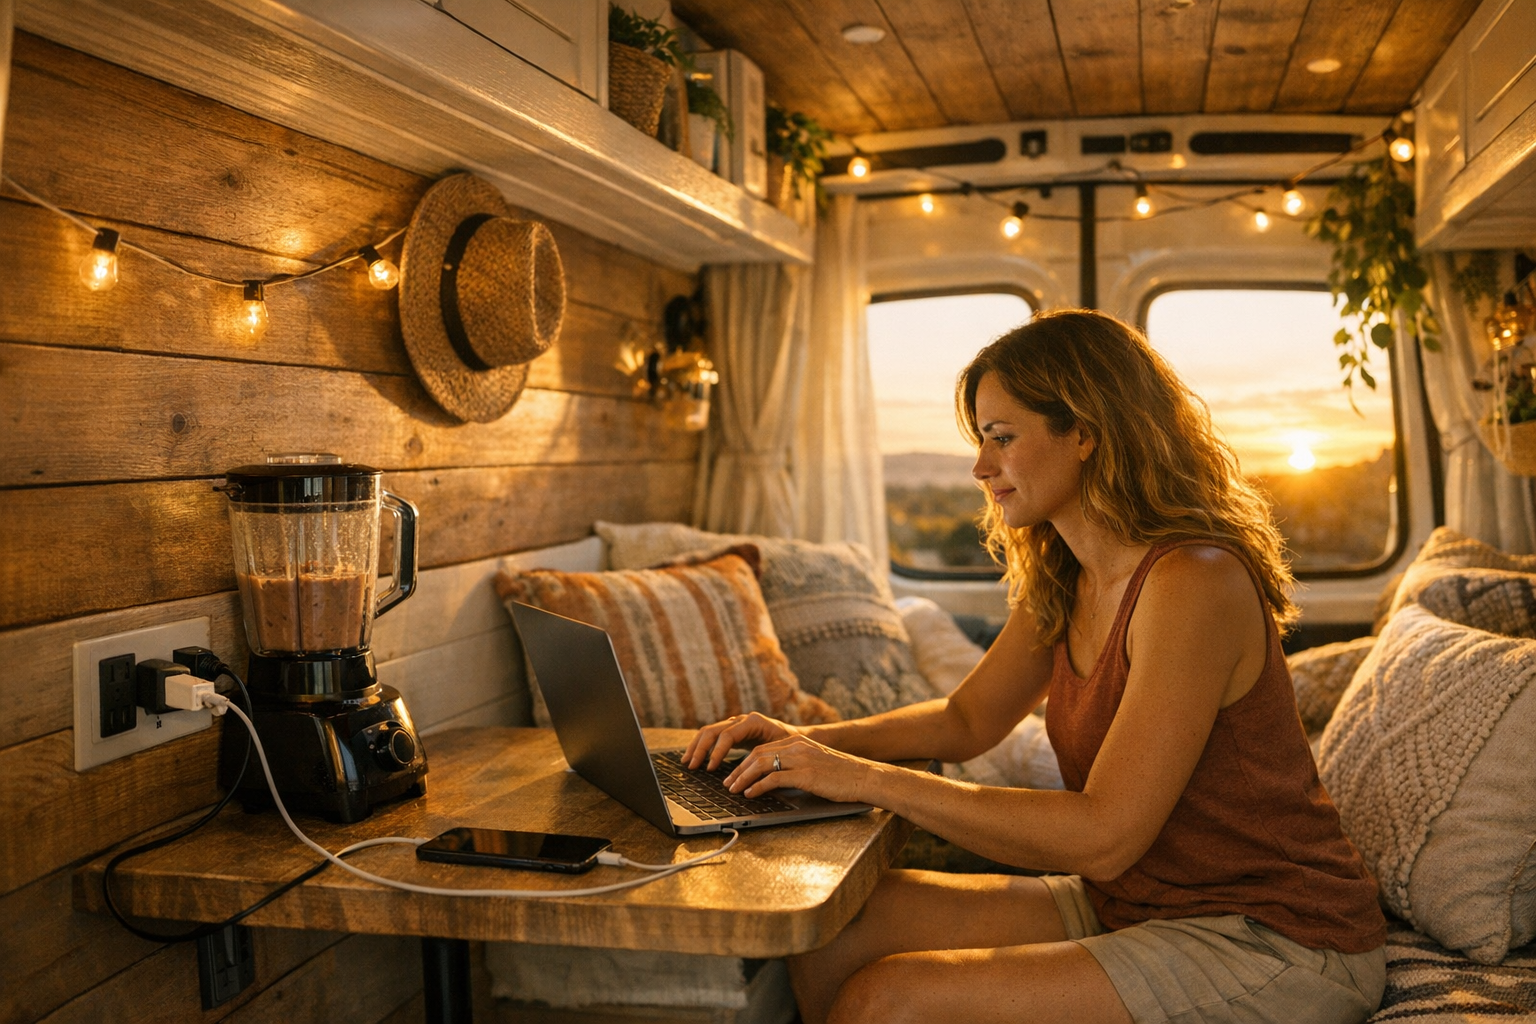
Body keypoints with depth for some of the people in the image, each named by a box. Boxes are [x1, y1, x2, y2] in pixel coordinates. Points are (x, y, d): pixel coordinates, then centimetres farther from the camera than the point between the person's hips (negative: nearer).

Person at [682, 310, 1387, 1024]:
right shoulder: (1059, 585, 4)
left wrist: (868, 779, -23)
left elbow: (1103, 837, -25)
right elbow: (968, 720, 17)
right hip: (1129, 905, 8)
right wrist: (810, 742, 0)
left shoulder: (1194, 582, -22)